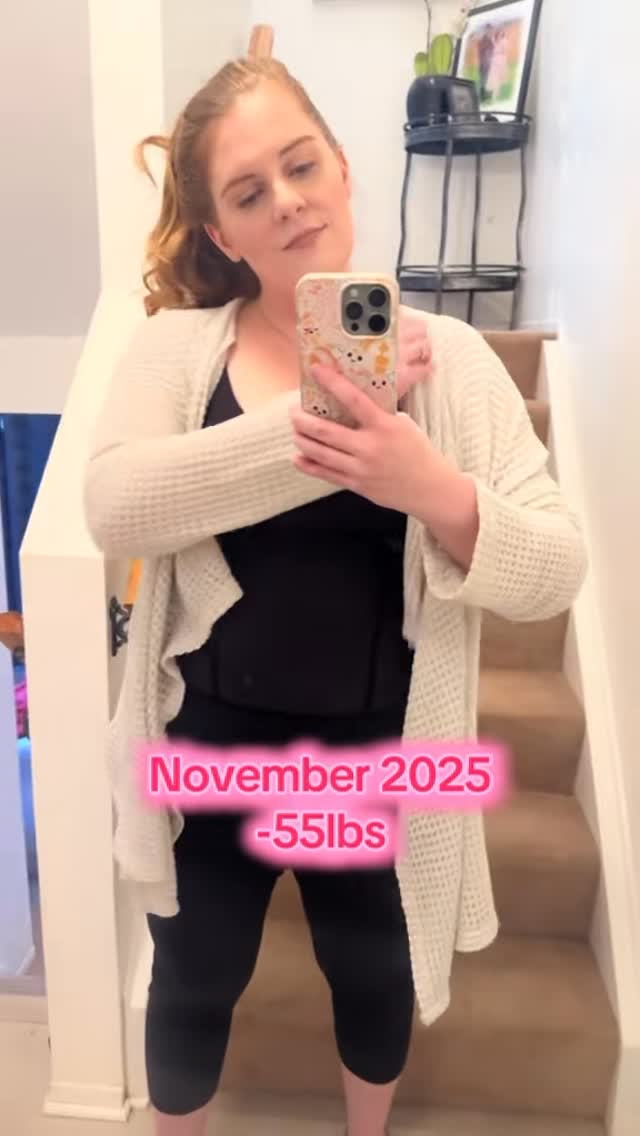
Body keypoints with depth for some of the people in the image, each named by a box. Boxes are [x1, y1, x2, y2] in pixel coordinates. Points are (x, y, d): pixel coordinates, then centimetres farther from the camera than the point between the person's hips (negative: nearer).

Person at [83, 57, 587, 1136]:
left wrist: (435, 490, -30)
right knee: (194, 983, 22)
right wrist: (309, 422, -29)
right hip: (211, 750, 0)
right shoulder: (175, 346, -5)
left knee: (376, 979, 26)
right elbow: (116, 509, -23)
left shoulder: (448, 356, -6)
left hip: (377, 762, 1)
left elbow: (554, 573, -11)